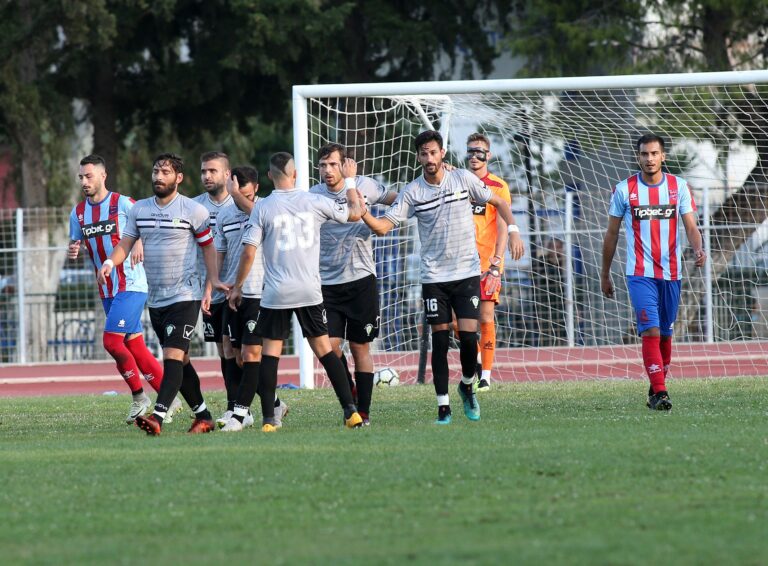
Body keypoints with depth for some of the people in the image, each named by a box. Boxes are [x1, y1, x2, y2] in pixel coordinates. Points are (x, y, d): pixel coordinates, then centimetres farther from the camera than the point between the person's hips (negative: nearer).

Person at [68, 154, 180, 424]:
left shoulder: (123, 204, -9)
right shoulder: (78, 212, 9)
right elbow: (75, 244, 18)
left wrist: (141, 242, -23)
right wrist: (72, 252, -6)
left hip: (131, 285, -7)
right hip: (107, 290, 7)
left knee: (111, 339, -17)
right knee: (134, 346, 7)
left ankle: (138, 395, -1)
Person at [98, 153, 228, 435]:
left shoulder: (193, 211, -5)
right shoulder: (139, 209, 8)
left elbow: (207, 245, 4)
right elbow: (125, 243, 5)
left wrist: (213, 280, -5)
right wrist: (110, 262, -15)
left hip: (185, 295, -6)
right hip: (156, 300, 6)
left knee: (173, 356, -18)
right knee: (180, 360, 11)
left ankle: (158, 416, -30)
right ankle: (203, 417, 21)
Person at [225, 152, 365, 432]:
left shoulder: (262, 207, -4)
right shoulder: (314, 202, 0)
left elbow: (248, 253, -5)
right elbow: (355, 213, 13)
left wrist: (237, 286, 8)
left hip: (276, 293, -2)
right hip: (310, 291, 2)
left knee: (270, 352, 2)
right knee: (324, 348, 9)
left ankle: (268, 419, -4)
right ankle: (351, 411, 5)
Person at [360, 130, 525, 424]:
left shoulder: (463, 179, -1)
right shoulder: (412, 192, -1)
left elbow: (499, 203, 10)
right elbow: (383, 226, -6)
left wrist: (513, 231, -4)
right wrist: (362, 212, -25)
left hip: (467, 273, 0)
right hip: (433, 276, 0)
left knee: (468, 337, -9)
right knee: (439, 341, -2)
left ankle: (467, 386, 19)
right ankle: (443, 407, 4)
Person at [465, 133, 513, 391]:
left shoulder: (498, 187, 0)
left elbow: (502, 226, -6)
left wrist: (497, 260, -16)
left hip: (487, 261, -3)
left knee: (485, 318, -5)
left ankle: (485, 376, -1)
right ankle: (476, 360, 21)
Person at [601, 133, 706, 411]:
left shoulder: (679, 187, 4)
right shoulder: (624, 190, 0)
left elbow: (691, 226, 0)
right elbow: (611, 234, 8)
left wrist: (698, 249, -22)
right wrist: (605, 274, 10)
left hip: (671, 272, 2)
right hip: (640, 273, -2)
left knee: (665, 333, 10)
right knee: (651, 330, -15)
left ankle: (656, 390, 25)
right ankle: (659, 392, -18)